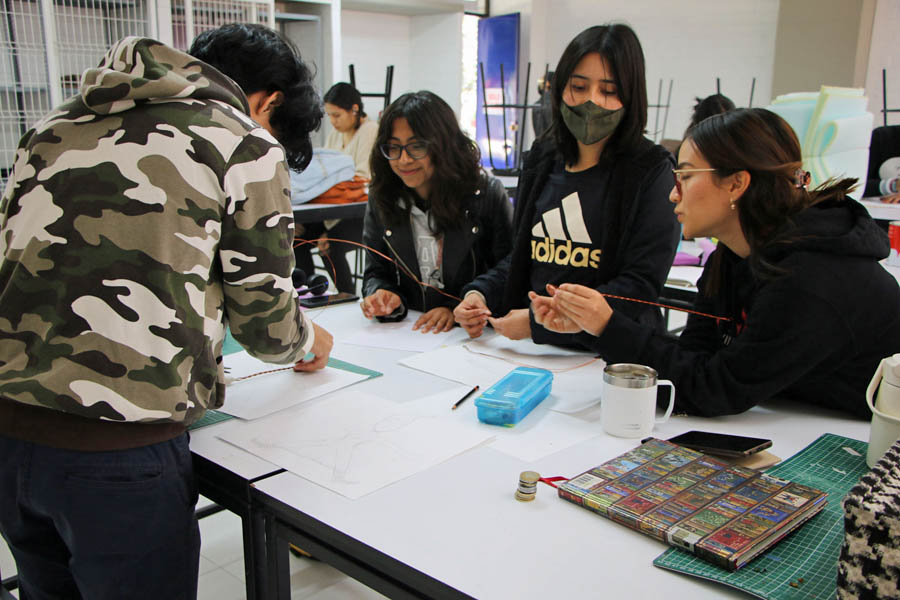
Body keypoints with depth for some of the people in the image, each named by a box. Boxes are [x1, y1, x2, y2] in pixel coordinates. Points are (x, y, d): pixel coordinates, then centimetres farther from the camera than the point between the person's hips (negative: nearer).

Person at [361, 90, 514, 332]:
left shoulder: (488, 195, -3)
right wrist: (382, 295, -10)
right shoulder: (380, 198, 7)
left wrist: (458, 311, -17)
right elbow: (376, 272, 13)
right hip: (404, 335, 3)